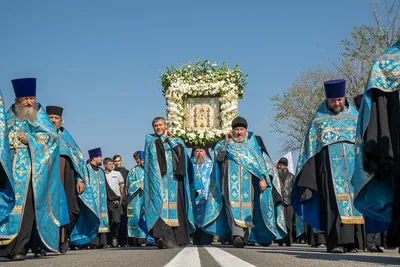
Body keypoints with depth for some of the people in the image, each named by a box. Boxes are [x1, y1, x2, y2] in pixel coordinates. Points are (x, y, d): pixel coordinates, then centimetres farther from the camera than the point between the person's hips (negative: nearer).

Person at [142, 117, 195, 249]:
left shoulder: (176, 141, 19)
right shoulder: (150, 140, 16)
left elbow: (181, 151, -1)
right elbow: (154, 145, -6)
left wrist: (170, 139, 6)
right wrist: (163, 136, 8)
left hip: (173, 178, 2)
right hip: (158, 178, -2)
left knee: (175, 205, -2)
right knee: (160, 202, -17)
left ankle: (178, 237, 5)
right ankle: (163, 236, -26)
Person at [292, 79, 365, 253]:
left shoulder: (355, 117, 12)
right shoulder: (319, 119, 10)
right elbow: (310, 147, 8)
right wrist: (309, 176, 1)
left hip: (353, 165, 2)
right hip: (329, 166, -2)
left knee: (353, 199, -4)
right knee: (334, 201, -11)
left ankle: (353, 241, -2)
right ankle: (336, 242, -14)